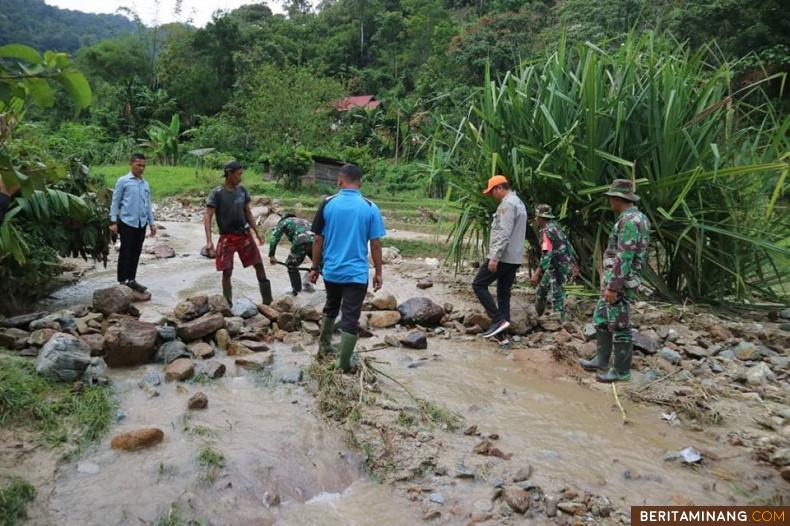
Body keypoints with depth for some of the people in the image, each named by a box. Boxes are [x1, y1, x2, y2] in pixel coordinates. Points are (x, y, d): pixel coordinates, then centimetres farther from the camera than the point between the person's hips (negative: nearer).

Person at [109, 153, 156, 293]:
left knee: (136, 253, 10)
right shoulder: (123, 181, -4)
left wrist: (152, 223, 15)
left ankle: (131, 280, 19)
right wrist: (113, 221, -9)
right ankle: (122, 281, 6)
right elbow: (115, 202, -3)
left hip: (142, 223, 5)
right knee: (125, 252, 0)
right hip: (127, 222, -5)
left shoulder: (145, 184, 11)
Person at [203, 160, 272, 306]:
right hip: (227, 238, -4)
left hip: (244, 234, 5)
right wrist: (209, 241, -25)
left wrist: (256, 232, 13)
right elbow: (207, 217, -16)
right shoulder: (217, 193, -13)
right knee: (227, 272, -1)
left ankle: (267, 300, 20)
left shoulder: (242, 190, 2)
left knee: (258, 264, 7)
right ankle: (228, 305, 13)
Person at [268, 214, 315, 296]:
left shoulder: (284, 222, 28)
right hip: (315, 241, 4)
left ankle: (297, 290, 21)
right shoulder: (305, 221, 43)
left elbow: (274, 237, 12)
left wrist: (271, 255, 13)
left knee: (291, 265, 21)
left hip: (300, 243, -4)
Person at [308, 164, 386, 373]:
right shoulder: (370, 208, -7)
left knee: (331, 308, 25)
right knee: (350, 318, 4)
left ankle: (324, 346, 40)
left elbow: (318, 240, -1)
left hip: (331, 271, 3)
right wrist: (378, 272, 5)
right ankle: (343, 365, 8)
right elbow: (375, 244, -5)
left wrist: (315, 267, 9)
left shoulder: (328, 204, -4)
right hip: (357, 273, -2)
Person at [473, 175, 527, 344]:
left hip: (503, 257, -10)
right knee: (504, 293, 10)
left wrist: (494, 257, -24)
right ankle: (502, 334, 9)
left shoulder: (507, 204, -13)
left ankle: (498, 320, -10)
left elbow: (504, 234, -22)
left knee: (479, 285, -2)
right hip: (514, 258, 10)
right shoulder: (519, 203, 20)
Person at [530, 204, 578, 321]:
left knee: (557, 297, -5)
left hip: (558, 267, -10)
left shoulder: (547, 231, -19)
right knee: (541, 290, 20)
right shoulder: (555, 226, 10)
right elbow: (568, 244, 16)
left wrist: (537, 273, -32)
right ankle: (538, 316, 33)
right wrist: (573, 263, 25)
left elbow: (547, 254, -28)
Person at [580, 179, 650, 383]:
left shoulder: (629, 221, -20)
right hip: (614, 280, 10)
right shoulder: (633, 218, 13)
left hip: (619, 282, -10)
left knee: (619, 326, -1)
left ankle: (621, 370, 10)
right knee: (601, 320, 17)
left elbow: (624, 258, -24)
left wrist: (613, 287, -23)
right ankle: (601, 361, 27)